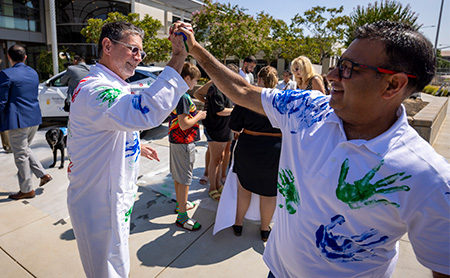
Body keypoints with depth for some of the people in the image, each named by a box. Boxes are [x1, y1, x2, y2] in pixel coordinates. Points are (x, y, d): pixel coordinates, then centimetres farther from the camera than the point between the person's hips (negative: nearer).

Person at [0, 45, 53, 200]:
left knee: (21, 155, 4)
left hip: (18, 121, -7)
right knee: (25, 149, 25)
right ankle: (43, 174, 21)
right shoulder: (33, 73, 10)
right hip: (34, 119, 7)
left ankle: (27, 190, 14)